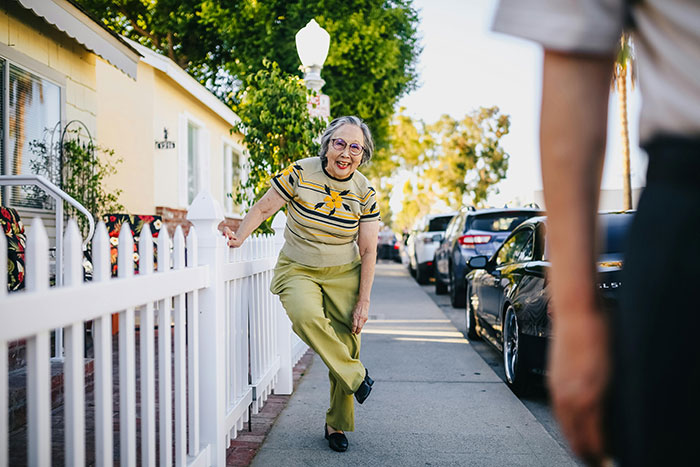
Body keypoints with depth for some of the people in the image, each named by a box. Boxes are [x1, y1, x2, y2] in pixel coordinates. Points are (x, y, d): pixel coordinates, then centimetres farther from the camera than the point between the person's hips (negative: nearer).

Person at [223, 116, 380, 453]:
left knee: (346, 343, -1)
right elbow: (263, 209, -1)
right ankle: (355, 377, -13)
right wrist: (239, 237, -16)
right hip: (297, 270, -2)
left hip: (343, 274, 2)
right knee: (306, 315, -33)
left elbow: (368, 251, -1)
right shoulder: (300, 174, -11)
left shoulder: (365, 192, -5)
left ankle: (337, 425, 19)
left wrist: (363, 301, -4)